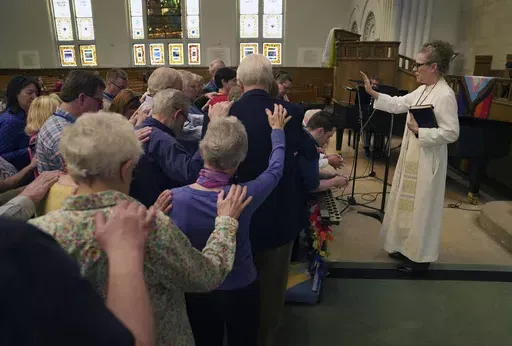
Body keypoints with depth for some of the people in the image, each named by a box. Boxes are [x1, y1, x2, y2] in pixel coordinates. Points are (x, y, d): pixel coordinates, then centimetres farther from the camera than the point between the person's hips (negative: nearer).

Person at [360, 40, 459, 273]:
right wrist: (372, 93, 11)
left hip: (427, 161, -9)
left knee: (421, 207, 2)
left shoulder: (445, 95, -20)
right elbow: (397, 105, 15)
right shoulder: (422, 90, 8)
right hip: (411, 157, 9)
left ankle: (420, 257, 19)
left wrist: (419, 131, -21)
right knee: (409, 204, 18)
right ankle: (407, 248, 34)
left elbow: (451, 133, -22)